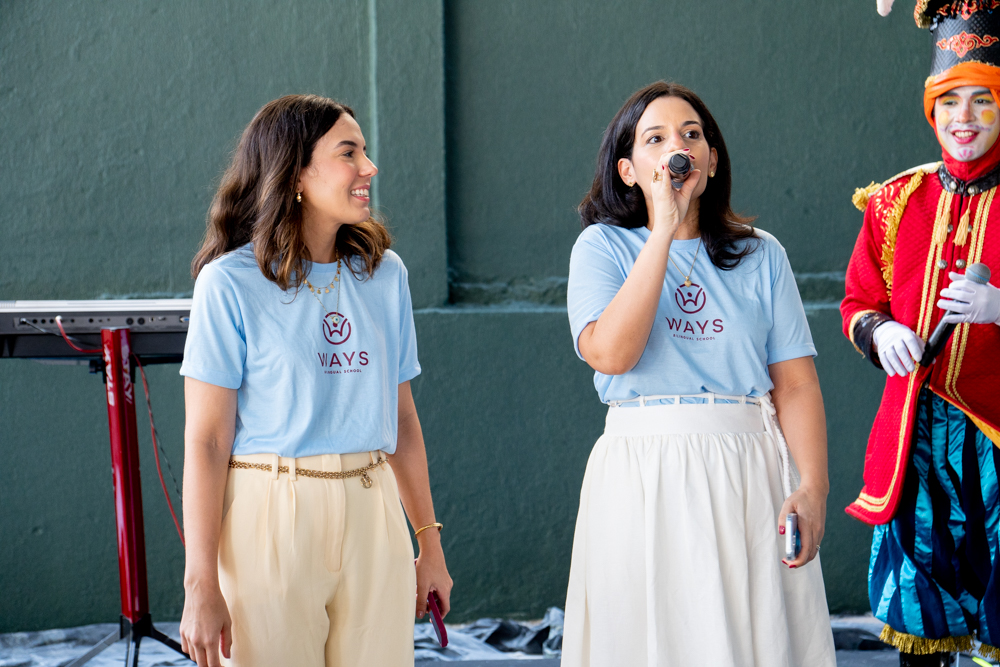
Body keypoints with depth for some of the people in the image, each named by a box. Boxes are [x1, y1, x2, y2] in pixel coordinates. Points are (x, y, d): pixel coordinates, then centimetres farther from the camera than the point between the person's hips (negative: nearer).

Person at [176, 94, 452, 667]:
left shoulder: (384, 274, 8)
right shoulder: (232, 282, -6)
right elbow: (206, 438, -9)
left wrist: (430, 544, 13)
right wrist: (201, 585, -13)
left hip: (373, 515, 4)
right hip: (271, 518, -4)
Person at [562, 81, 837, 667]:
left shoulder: (761, 255, 9)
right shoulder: (603, 246, 3)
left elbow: (796, 382, 2)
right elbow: (611, 353, -15)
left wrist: (813, 486, -12)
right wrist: (664, 231, -14)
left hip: (751, 474, 2)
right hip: (642, 479, -2)